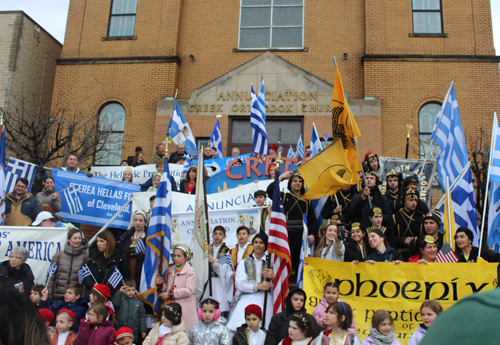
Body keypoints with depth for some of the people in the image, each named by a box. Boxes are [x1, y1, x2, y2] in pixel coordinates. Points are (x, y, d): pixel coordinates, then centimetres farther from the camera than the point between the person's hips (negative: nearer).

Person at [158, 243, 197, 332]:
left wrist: (170, 294, -13)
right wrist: (161, 285, -4)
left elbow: (189, 290, -15)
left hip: (185, 308, -5)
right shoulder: (170, 270, 15)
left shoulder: (190, 271, -4)